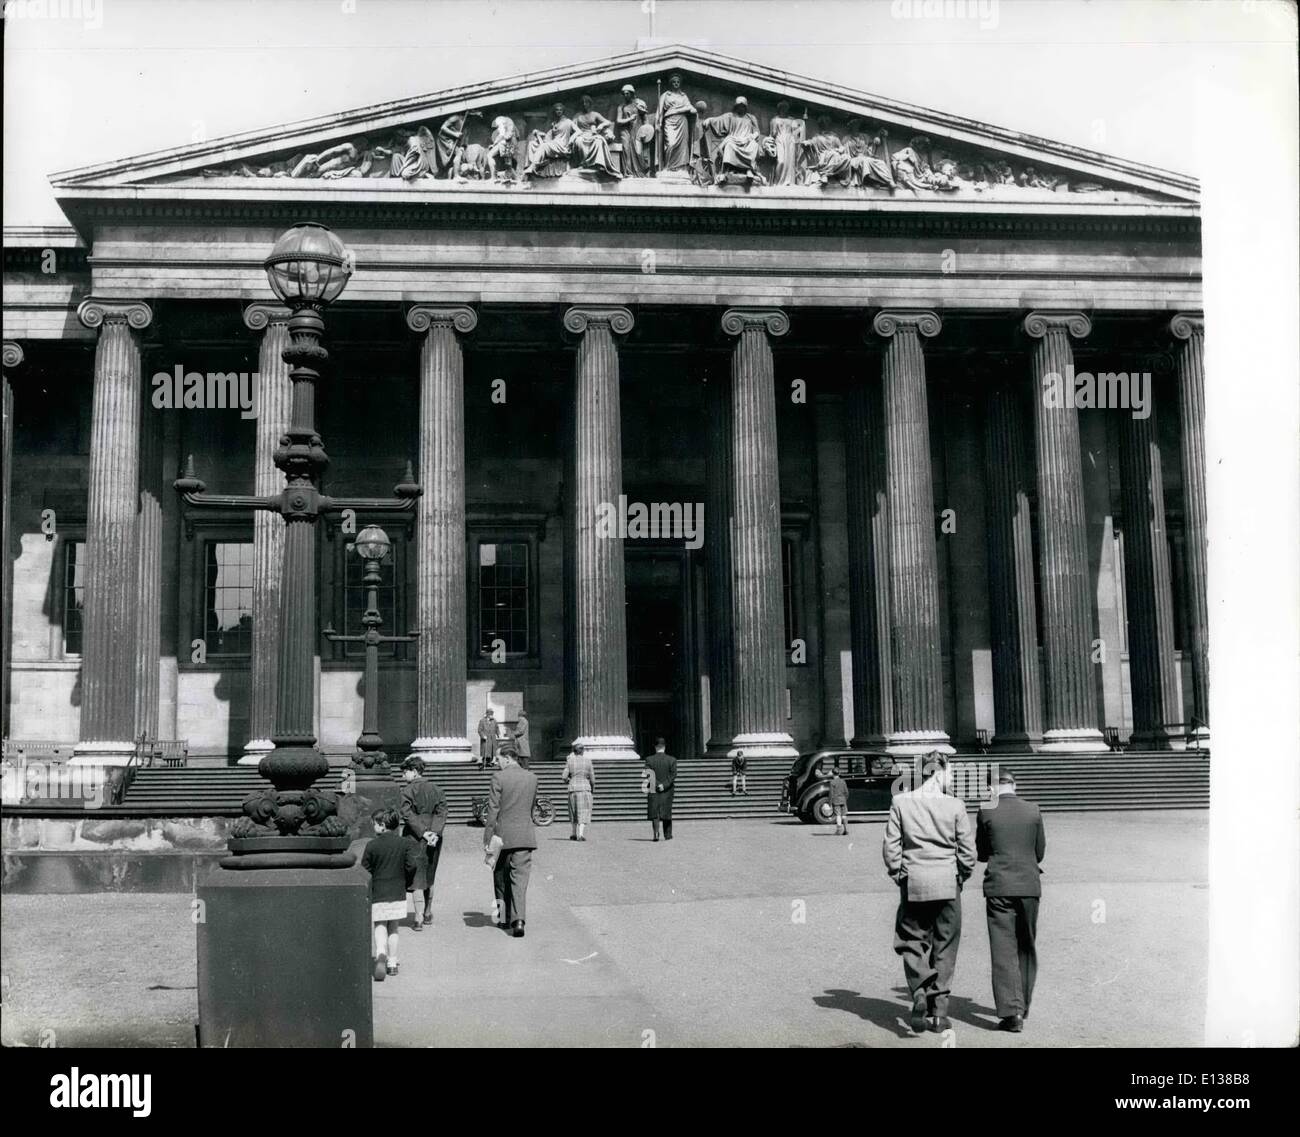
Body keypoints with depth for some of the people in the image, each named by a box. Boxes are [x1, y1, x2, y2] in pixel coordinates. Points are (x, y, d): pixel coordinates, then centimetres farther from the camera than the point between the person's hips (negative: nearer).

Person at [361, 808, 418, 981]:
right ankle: (392, 963, 16)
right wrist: (405, 883, 10)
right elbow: (411, 866, -7)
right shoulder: (405, 844, -1)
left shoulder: (372, 845, -7)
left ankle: (381, 954, -22)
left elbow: (365, 870, -4)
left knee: (380, 926, 5)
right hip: (398, 893, 2)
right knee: (393, 928, 14)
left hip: (378, 893, -2)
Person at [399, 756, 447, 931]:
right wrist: (434, 832, -9)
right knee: (429, 876, 18)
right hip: (434, 838, 5)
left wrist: (423, 832, -15)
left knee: (415, 877, 0)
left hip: (414, 837, -5)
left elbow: (408, 815, -16)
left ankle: (418, 917, -5)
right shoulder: (436, 789, 6)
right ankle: (428, 913, 28)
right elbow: (442, 812, -2)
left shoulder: (407, 791, -8)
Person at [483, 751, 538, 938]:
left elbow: (493, 809, -10)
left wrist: (487, 837, -5)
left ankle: (504, 917, 23)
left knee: (501, 878, 15)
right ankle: (518, 919, -16)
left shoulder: (499, 777, -8)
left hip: (503, 835, -2)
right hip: (525, 835, 3)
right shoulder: (532, 777, 6)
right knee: (520, 878, -1)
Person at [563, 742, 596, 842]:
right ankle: (581, 834, -17)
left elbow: (564, 778, -4)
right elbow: (592, 778, 1)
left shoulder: (570, 761, 0)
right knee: (583, 812, -1)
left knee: (574, 811, 16)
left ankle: (574, 834, 21)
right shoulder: (588, 761, -1)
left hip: (573, 788, 1)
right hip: (585, 788, -1)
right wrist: (593, 789, 17)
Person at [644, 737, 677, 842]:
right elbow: (673, 774, -11)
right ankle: (668, 835, 17)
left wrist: (656, 784, -9)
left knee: (654, 812, 3)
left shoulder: (649, 760, -4)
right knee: (666, 811, 12)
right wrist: (665, 785, -14)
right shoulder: (672, 760, -2)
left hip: (653, 790, -1)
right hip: (667, 791, 1)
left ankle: (656, 832, -16)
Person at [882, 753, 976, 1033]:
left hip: (913, 883, 0)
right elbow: (968, 850, -2)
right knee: (944, 947, 10)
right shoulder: (955, 806, -6)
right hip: (947, 884, 0)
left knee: (912, 942, 12)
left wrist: (897, 874, 10)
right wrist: (961, 876, 14)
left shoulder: (901, 803, -5)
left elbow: (891, 846, -3)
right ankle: (938, 1012, 12)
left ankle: (919, 992, -11)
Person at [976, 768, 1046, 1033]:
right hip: (1029, 885, 3)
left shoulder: (986, 813, -5)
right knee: (1026, 947, 17)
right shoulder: (1033, 811, 0)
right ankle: (1022, 1005, 28)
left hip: (999, 887, -3)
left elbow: (981, 853, 5)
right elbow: (1040, 852, 8)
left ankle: (1011, 1012, -9)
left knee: (1003, 950, -2)